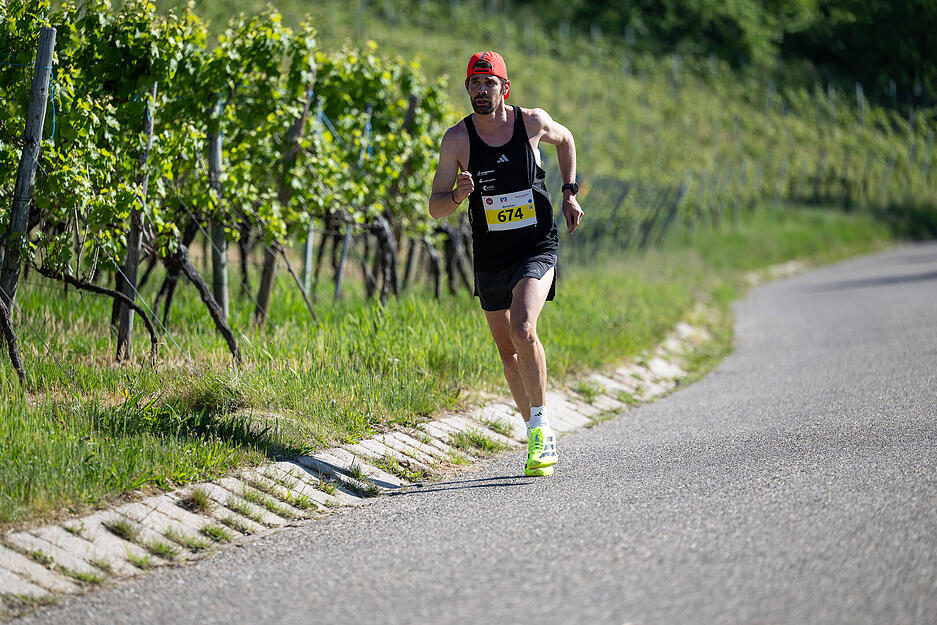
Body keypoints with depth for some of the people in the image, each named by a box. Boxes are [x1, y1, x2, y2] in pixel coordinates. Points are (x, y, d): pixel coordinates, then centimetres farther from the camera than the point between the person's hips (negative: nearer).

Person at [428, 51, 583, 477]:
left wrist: (570, 194, 11)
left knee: (523, 330, -26)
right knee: (509, 354, 11)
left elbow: (565, 140, 17)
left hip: (537, 249, -3)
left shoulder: (533, 121, -8)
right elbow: (435, 208, -7)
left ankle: (541, 427, -15)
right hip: (490, 257, 3)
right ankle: (535, 432, 30)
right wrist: (458, 195, -28)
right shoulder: (457, 139, -9)